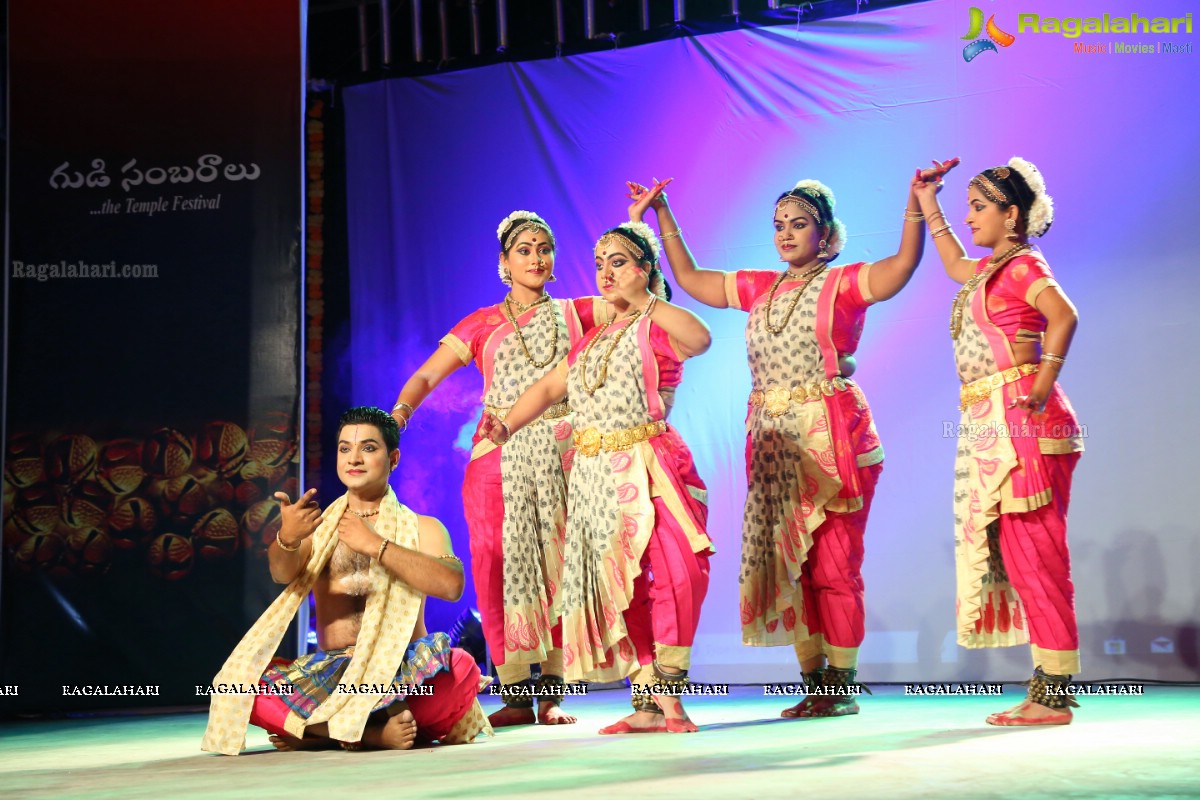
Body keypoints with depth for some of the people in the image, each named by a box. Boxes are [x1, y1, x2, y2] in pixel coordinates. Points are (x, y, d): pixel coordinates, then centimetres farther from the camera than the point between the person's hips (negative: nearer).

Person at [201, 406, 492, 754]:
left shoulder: (422, 528, 11)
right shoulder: (319, 526, 16)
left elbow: (451, 585, -11)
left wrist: (375, 545, -15)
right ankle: (375, 732, -20)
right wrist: (287, 538, -30)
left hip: (403, 673, -2)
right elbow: (282, 573, -7)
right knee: (233, 684, -24)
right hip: (330, 672, 2)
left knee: (460, 668, -35)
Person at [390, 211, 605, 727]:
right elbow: (427, 376, 5)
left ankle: (551, 692, -2)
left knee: (557, 566, -7)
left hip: (560, 451, 0)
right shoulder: (481, 326, 14)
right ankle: (516, 696, -5)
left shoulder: (575, 314, 15)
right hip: (498, 455, 0)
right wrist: (400, 411, -15)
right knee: (497, 568, -9)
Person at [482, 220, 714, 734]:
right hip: (594, 475, 7)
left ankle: (668, 695, -11)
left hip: (647, 469, -7)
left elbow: (700, 339, -25)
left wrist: (642, 300, -15)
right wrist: (508, 427, 6)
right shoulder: (592, 340, 21)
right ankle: (648, 705, 9)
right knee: (619, 589, 4)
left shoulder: (658, 325, -1)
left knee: (672, 576, -21)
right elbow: (548, 387, 23)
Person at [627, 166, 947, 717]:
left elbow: (903, 264, -16)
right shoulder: (759, 288, 16)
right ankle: (814, 684, 12)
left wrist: (916, 206, -27)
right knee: (784, 561, 5)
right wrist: (661, 216, 23)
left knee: (833, 565, -5)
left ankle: (842, 685, 3)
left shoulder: (843, 283, 1)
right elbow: (688, 278, 24)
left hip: (831, 438, -6)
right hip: (773, 439, 6)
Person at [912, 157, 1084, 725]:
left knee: (1034, 551, -11)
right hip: (993, 424, 10)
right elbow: (954, 265, 43)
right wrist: (929, 207, 43)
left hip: (1021, 420, -10)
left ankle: (1054, 694, -10)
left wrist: (1043, 382, -25)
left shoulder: (1022, 264, -7)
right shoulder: (990, 269, 20)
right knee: (1018, 552, 9)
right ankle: (1046, 686, 13)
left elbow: (1063, 315, -25)